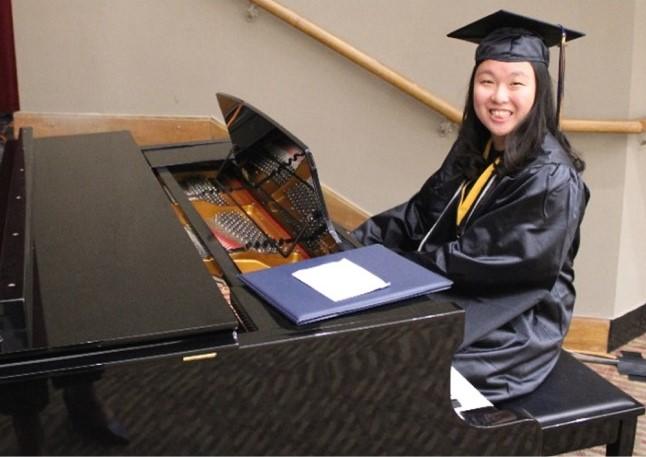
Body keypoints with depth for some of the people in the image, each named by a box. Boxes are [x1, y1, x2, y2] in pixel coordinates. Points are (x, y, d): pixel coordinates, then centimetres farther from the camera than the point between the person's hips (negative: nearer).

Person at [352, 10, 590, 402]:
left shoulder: (552, 178, -21)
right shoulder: (474, 152, 5)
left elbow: (485, 261, -24)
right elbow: (421, 214, 6)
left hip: (512, 323, -8)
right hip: (459, 296, 8)